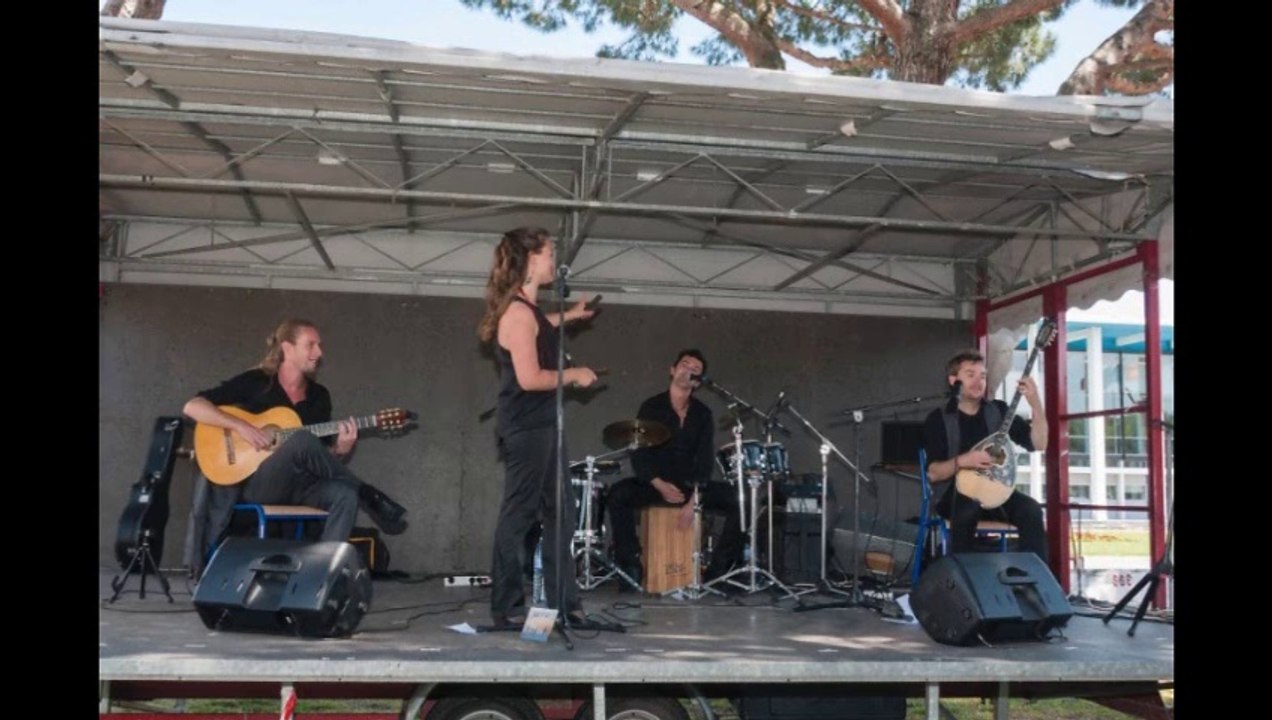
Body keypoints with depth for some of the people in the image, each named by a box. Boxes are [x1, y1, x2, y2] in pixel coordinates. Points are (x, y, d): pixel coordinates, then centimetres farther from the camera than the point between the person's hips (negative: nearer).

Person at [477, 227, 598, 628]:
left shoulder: (527, 309, 13)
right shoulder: (517, 312, -17)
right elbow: (529, 378, -23)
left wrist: (567, 317, 36)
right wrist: (574, 375, -11)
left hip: (541, 424, 10)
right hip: (525, 426, -10)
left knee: (557, 514, 12)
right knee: (518, 515, -4)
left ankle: (564, 604, 18)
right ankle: (507, 609, 5)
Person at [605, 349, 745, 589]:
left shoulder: (703, 414, 5)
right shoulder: (651, 408, -1)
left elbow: (705, 459, -3)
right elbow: (638, 456, -7)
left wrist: (694, 499, -17)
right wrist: (660, 485, -23)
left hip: (691, 486, 2)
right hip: (654, 484, -2)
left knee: (736, 499, -21)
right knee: (618, 495, -31)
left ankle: (718, 569, -13)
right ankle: (631, 564, -20)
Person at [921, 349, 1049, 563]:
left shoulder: (998, 410, 10)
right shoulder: (939, 419, 0)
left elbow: (1038, 443, 2)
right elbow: (933, 473, -6)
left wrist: (1035, 403, -10)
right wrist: (962, 461, -24)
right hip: (957, 494, -3)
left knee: (1031, 510, -26)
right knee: (967, 509, -37)